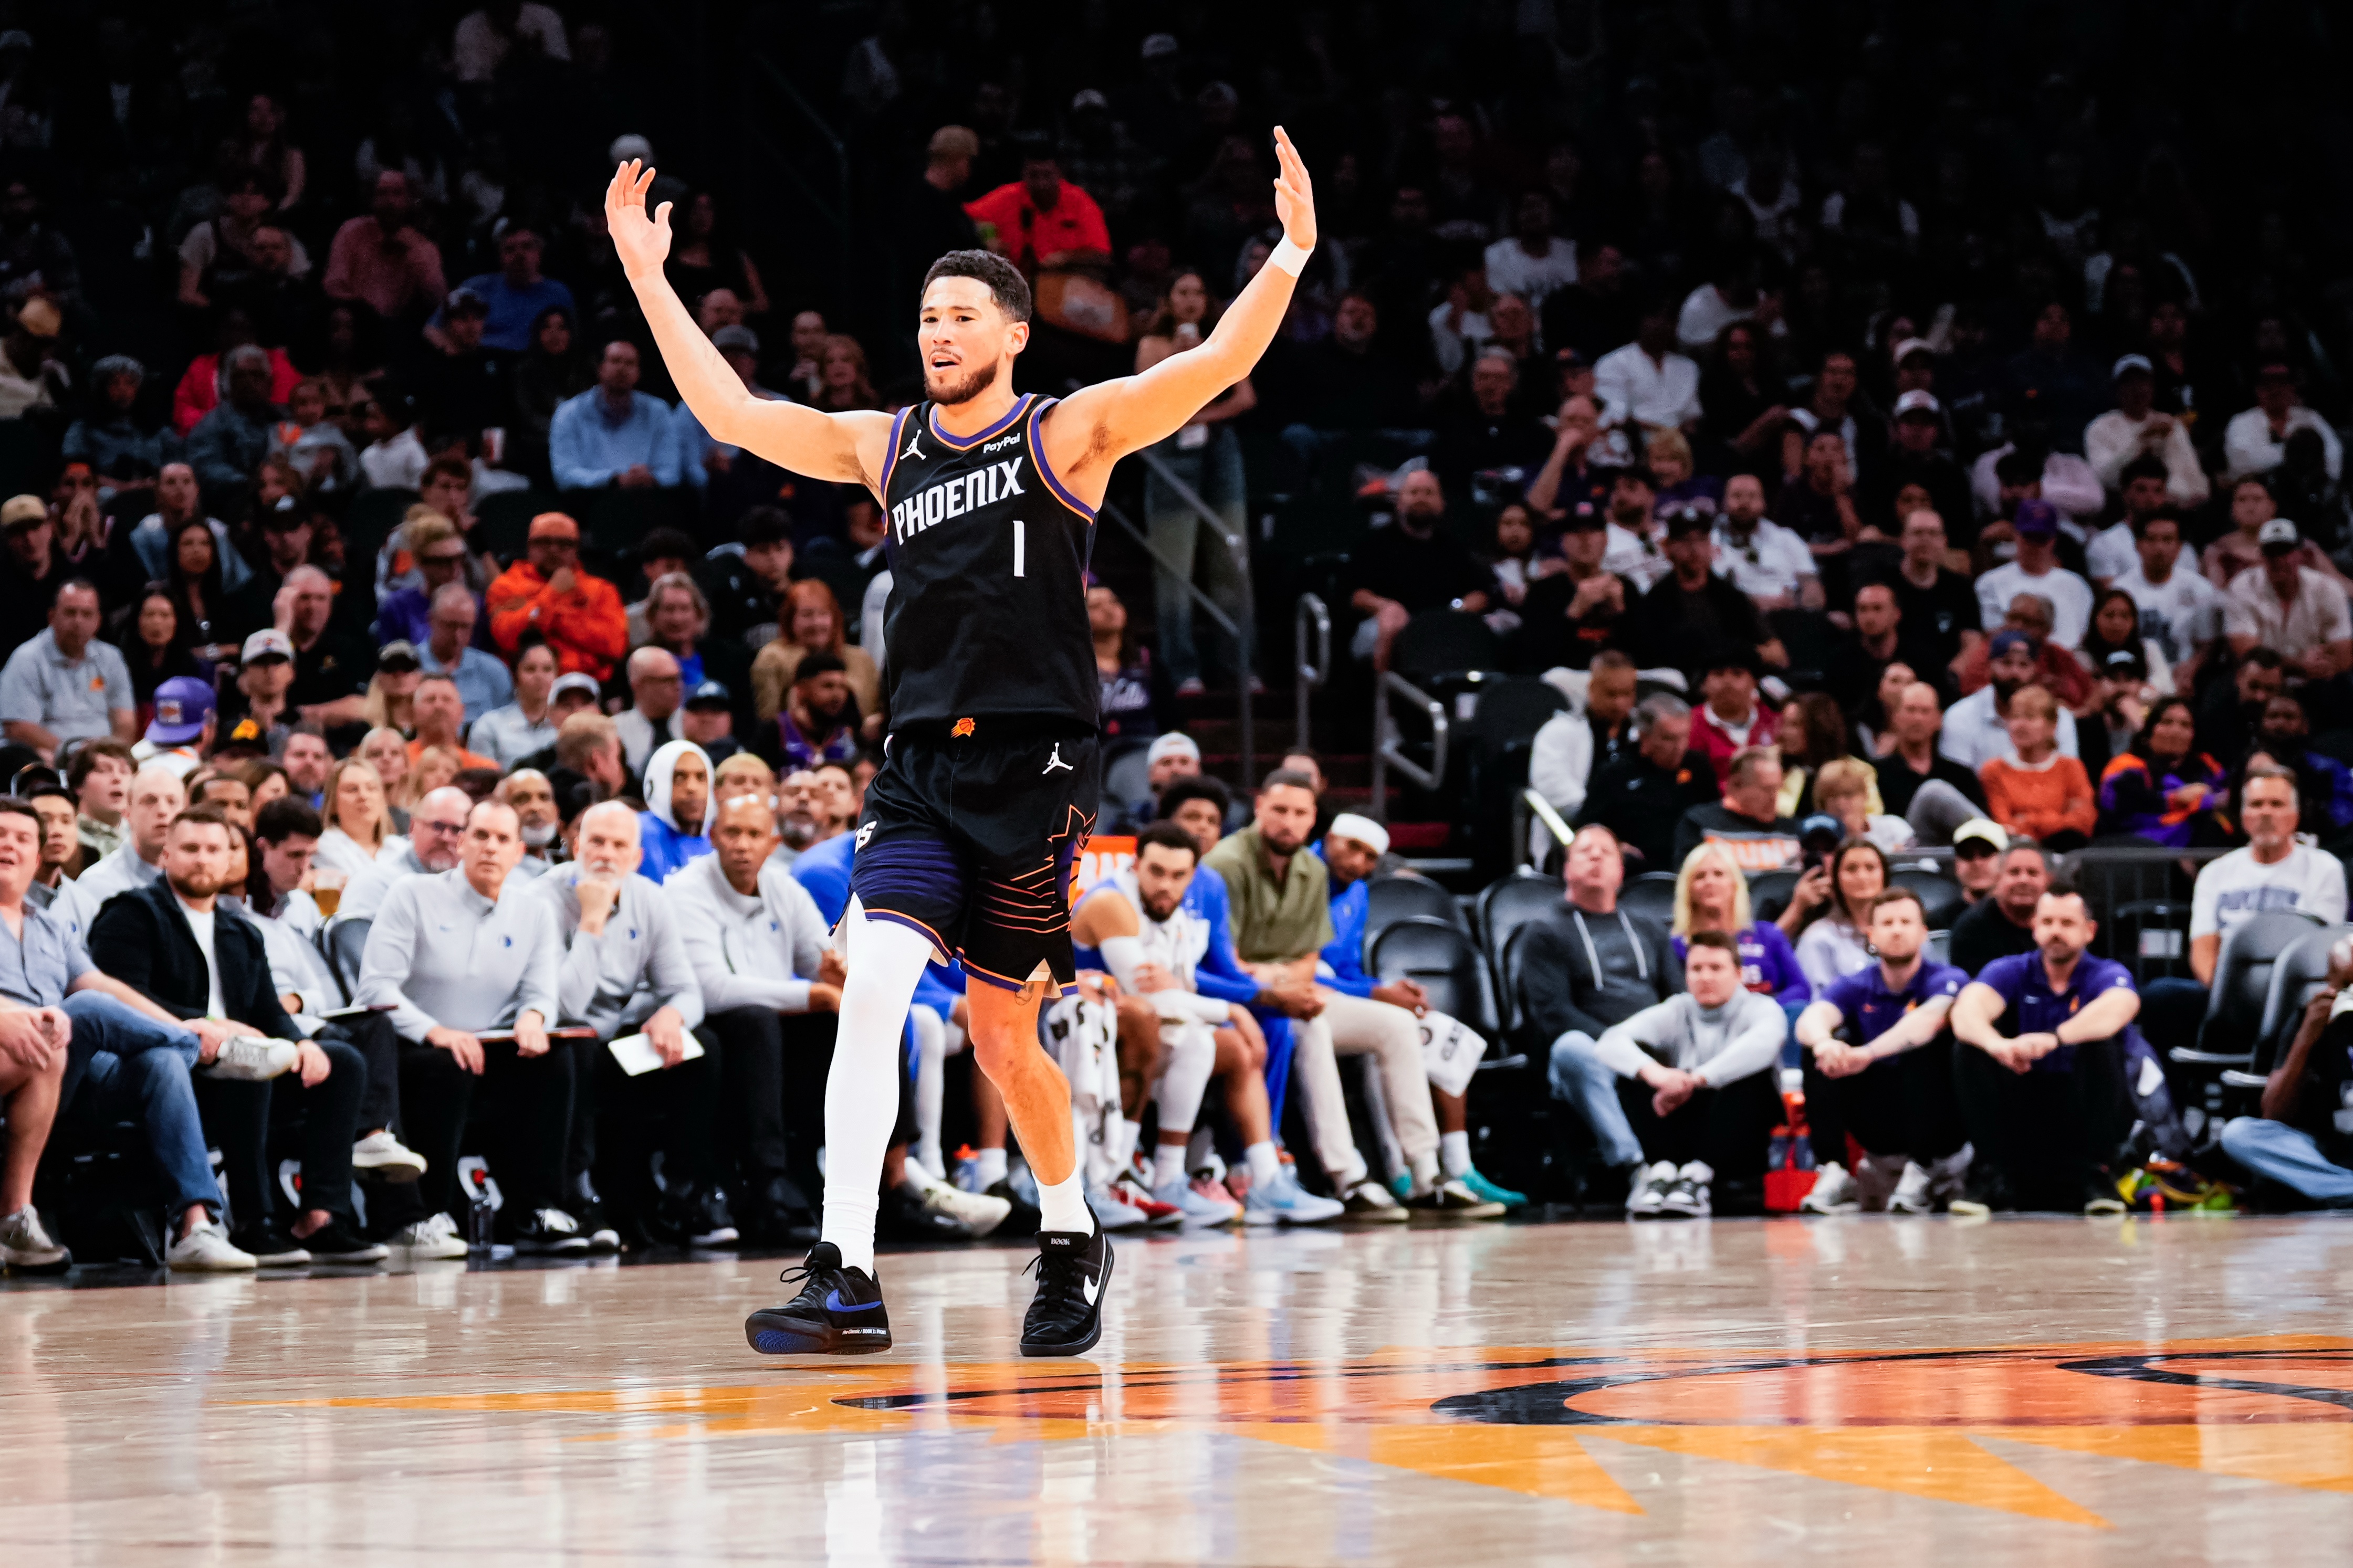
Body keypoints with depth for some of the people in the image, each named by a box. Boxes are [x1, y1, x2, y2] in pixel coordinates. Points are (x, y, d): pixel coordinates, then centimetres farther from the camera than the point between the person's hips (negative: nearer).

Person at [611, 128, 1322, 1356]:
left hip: (1034, 761, -3)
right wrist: (648, 275, 11)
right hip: (920, 763, 3)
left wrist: (1292, 253, -25)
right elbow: (731, 414, 16)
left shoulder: (1068, 433, 1)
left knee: (1001, 1034, 4)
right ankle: (846, 1279, -18)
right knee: (869, 993, -15)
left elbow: (1216, 366, -11)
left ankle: (1072, 1242, 29)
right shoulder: (885, 447, 13)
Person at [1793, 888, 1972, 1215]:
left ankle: (1924, 1173, -22)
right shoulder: (1856, 987, 2)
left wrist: (1869, 1053, -50)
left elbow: (1929, 1019, -32)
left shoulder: (1947, 980, -8)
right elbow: (1810, 1019, -19)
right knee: (1822, 1048, -17)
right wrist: (1823, 1043, -46)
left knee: (1924, 1043, -29)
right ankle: (1833, 1176, -22)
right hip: (1876, 1127, 3)